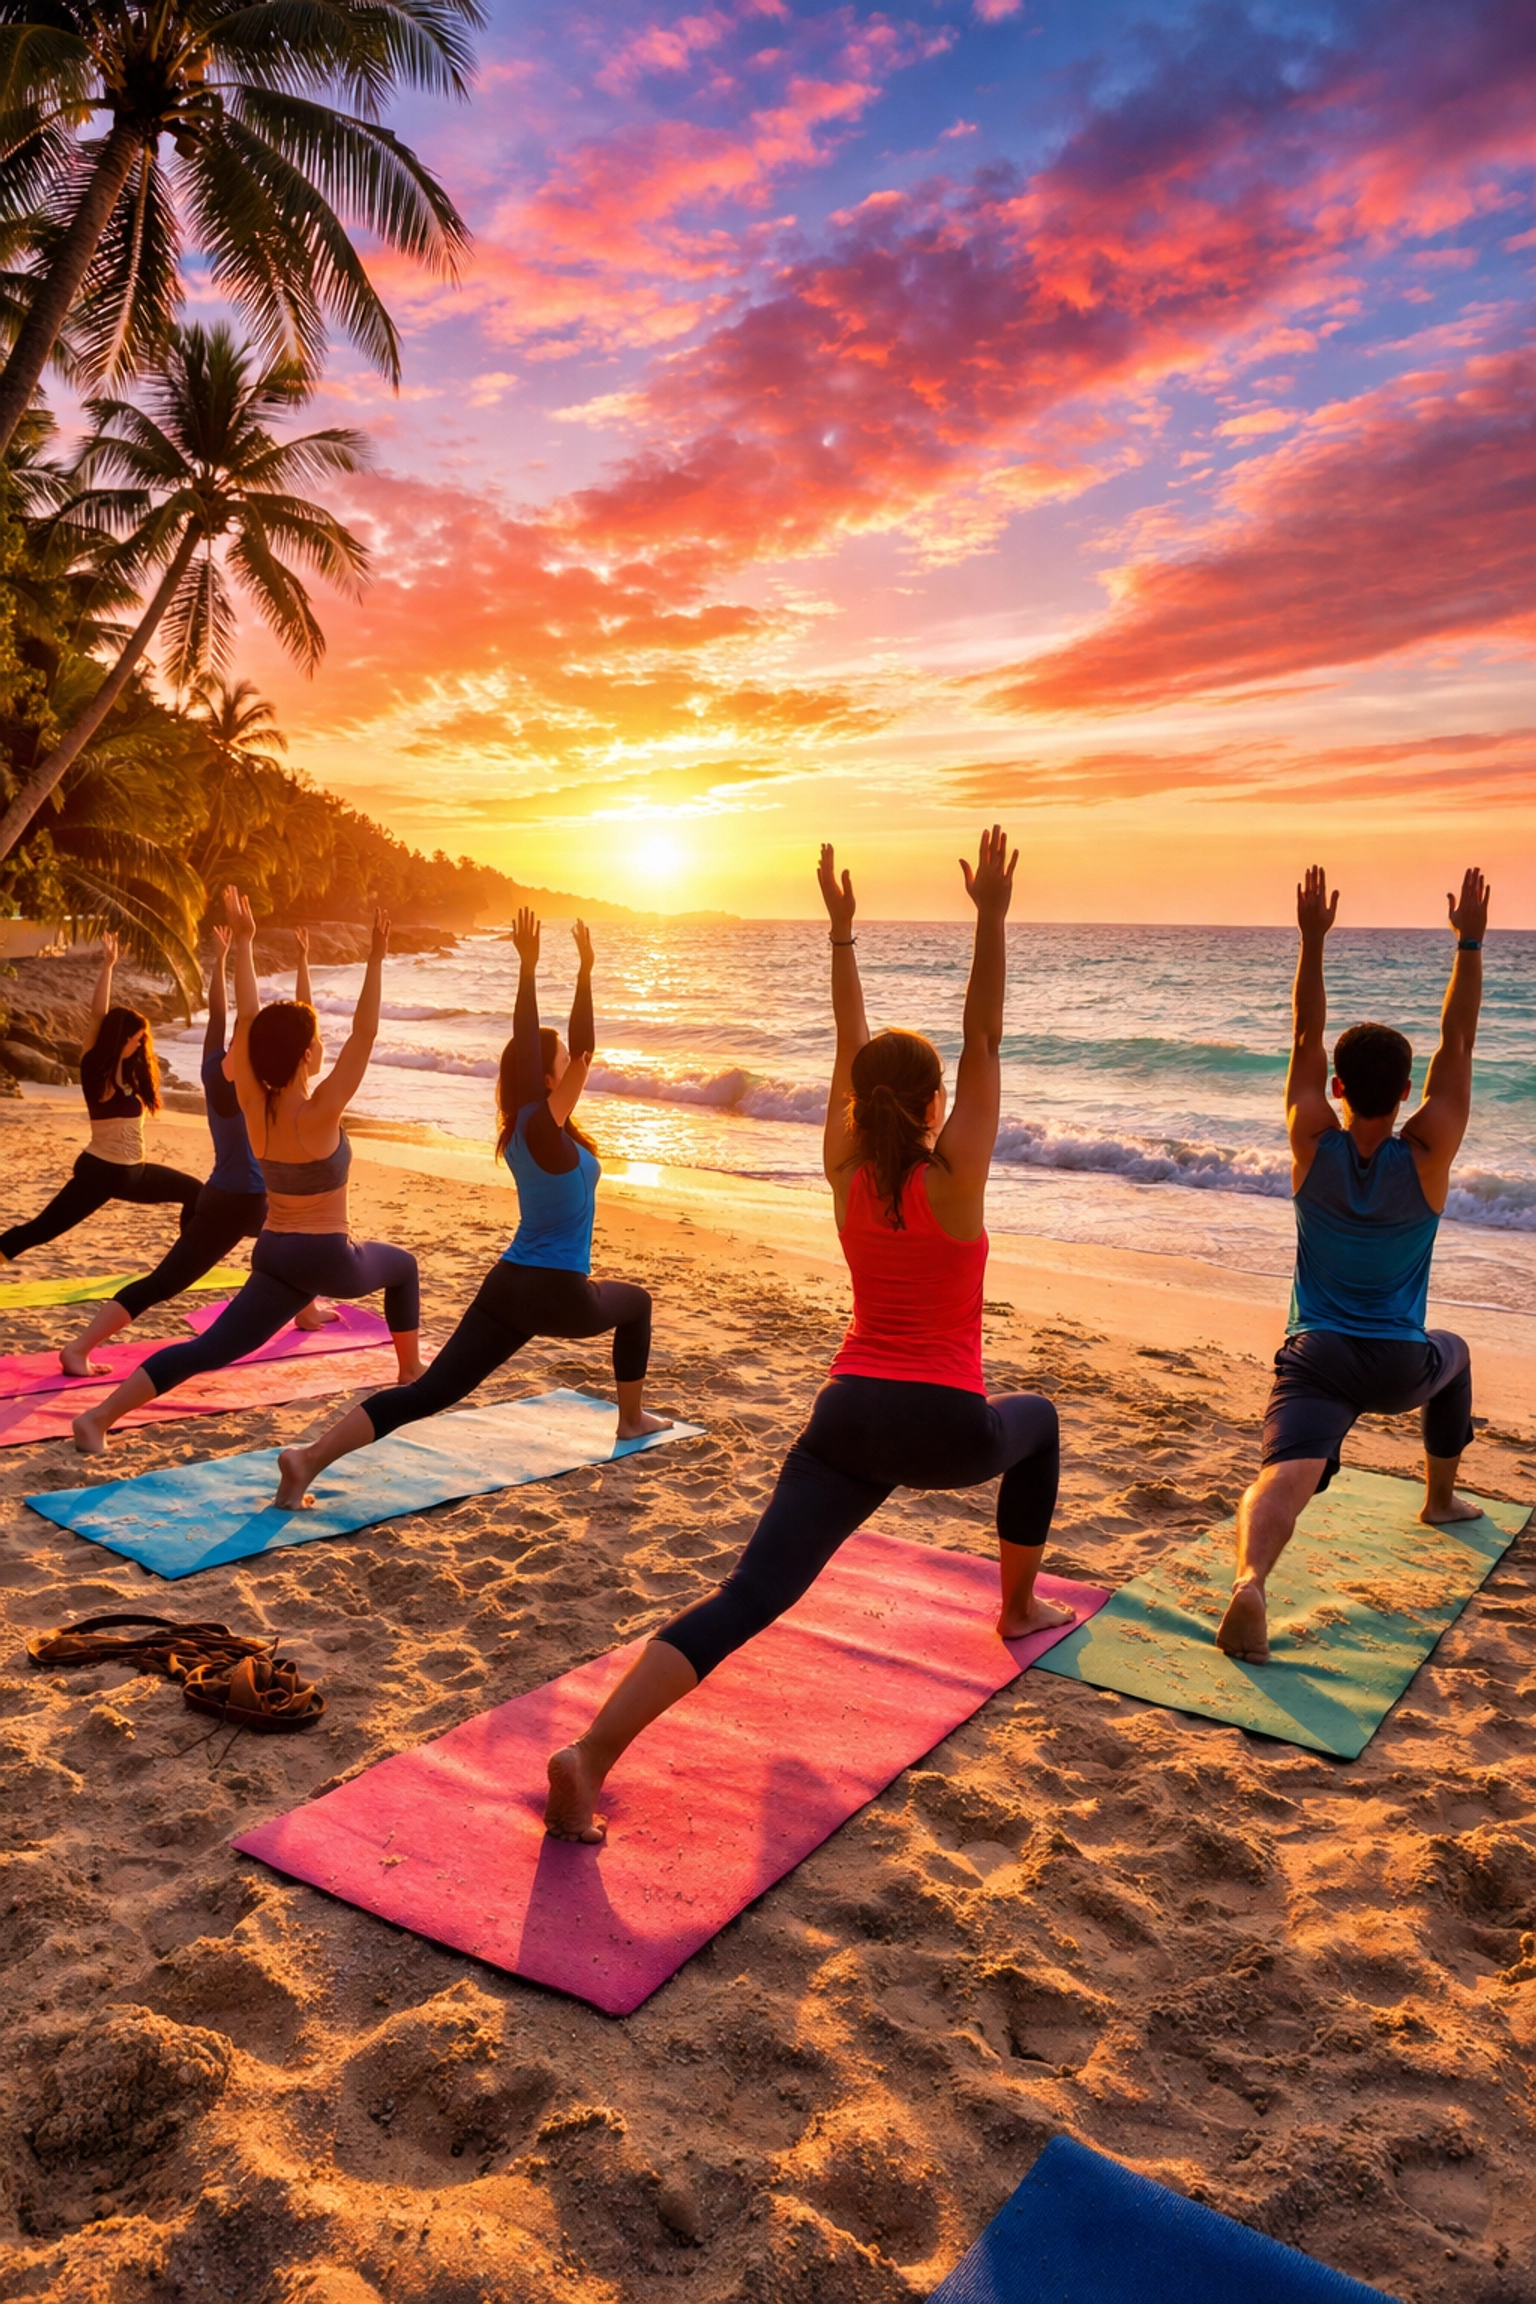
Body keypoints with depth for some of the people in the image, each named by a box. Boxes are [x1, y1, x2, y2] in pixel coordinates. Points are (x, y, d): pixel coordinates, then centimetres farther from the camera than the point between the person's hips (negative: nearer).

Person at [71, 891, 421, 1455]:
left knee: (208, 1349, -1)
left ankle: (99, 1416, -16)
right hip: (330, 1258, -5)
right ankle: (411, 1371, 36)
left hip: (274, 1256, 5)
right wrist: (376, 958, -25)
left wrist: (243, 941, 3)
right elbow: (364, 1033, -24)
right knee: (402, 1266, 26)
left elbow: (246, 1020, 0)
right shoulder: (319, 1114, -20)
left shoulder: (252, 1105, -4)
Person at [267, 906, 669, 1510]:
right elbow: (585, 1051, -19)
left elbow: (524, 1048, 13)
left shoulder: (521, 1128, 8)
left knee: (427, 1393, -3)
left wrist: (527, 970, 10)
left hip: (507, 1285, 7)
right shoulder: (545, 1127, -14)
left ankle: (310, 1458, -19)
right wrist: (585, 972, -19)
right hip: (559, 1296, -6)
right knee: (635, 1303, 26)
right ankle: (632, 1420, 36)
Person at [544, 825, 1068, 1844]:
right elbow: (986, 1040, -6)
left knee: (748, 1598, -8)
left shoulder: (846, 1173, 5)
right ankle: (1020, 1607, 43)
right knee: (1038, 1420, 33)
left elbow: (852, 1051, 13)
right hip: (945, 1427, -3)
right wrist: (992, 919, -9)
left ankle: (591, 1756, -26)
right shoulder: (953, 1179, -7)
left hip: (847, 1416, 3)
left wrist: (842, 933, 17)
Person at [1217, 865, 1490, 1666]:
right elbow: (1457, 1044, -3)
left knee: (1287, 1474, -20)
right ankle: (1441, 1497, 52)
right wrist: (1469, 943, -1)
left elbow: (1305, 1040, 0)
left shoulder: (1314, 1146, -8)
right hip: (1401, 1366, 1)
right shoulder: (1427, 1155, -10)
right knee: (1452, 1356, 37)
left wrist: (1312, 940, 1)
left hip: (1316, 1358, -1)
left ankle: (1249, 1579, -50)